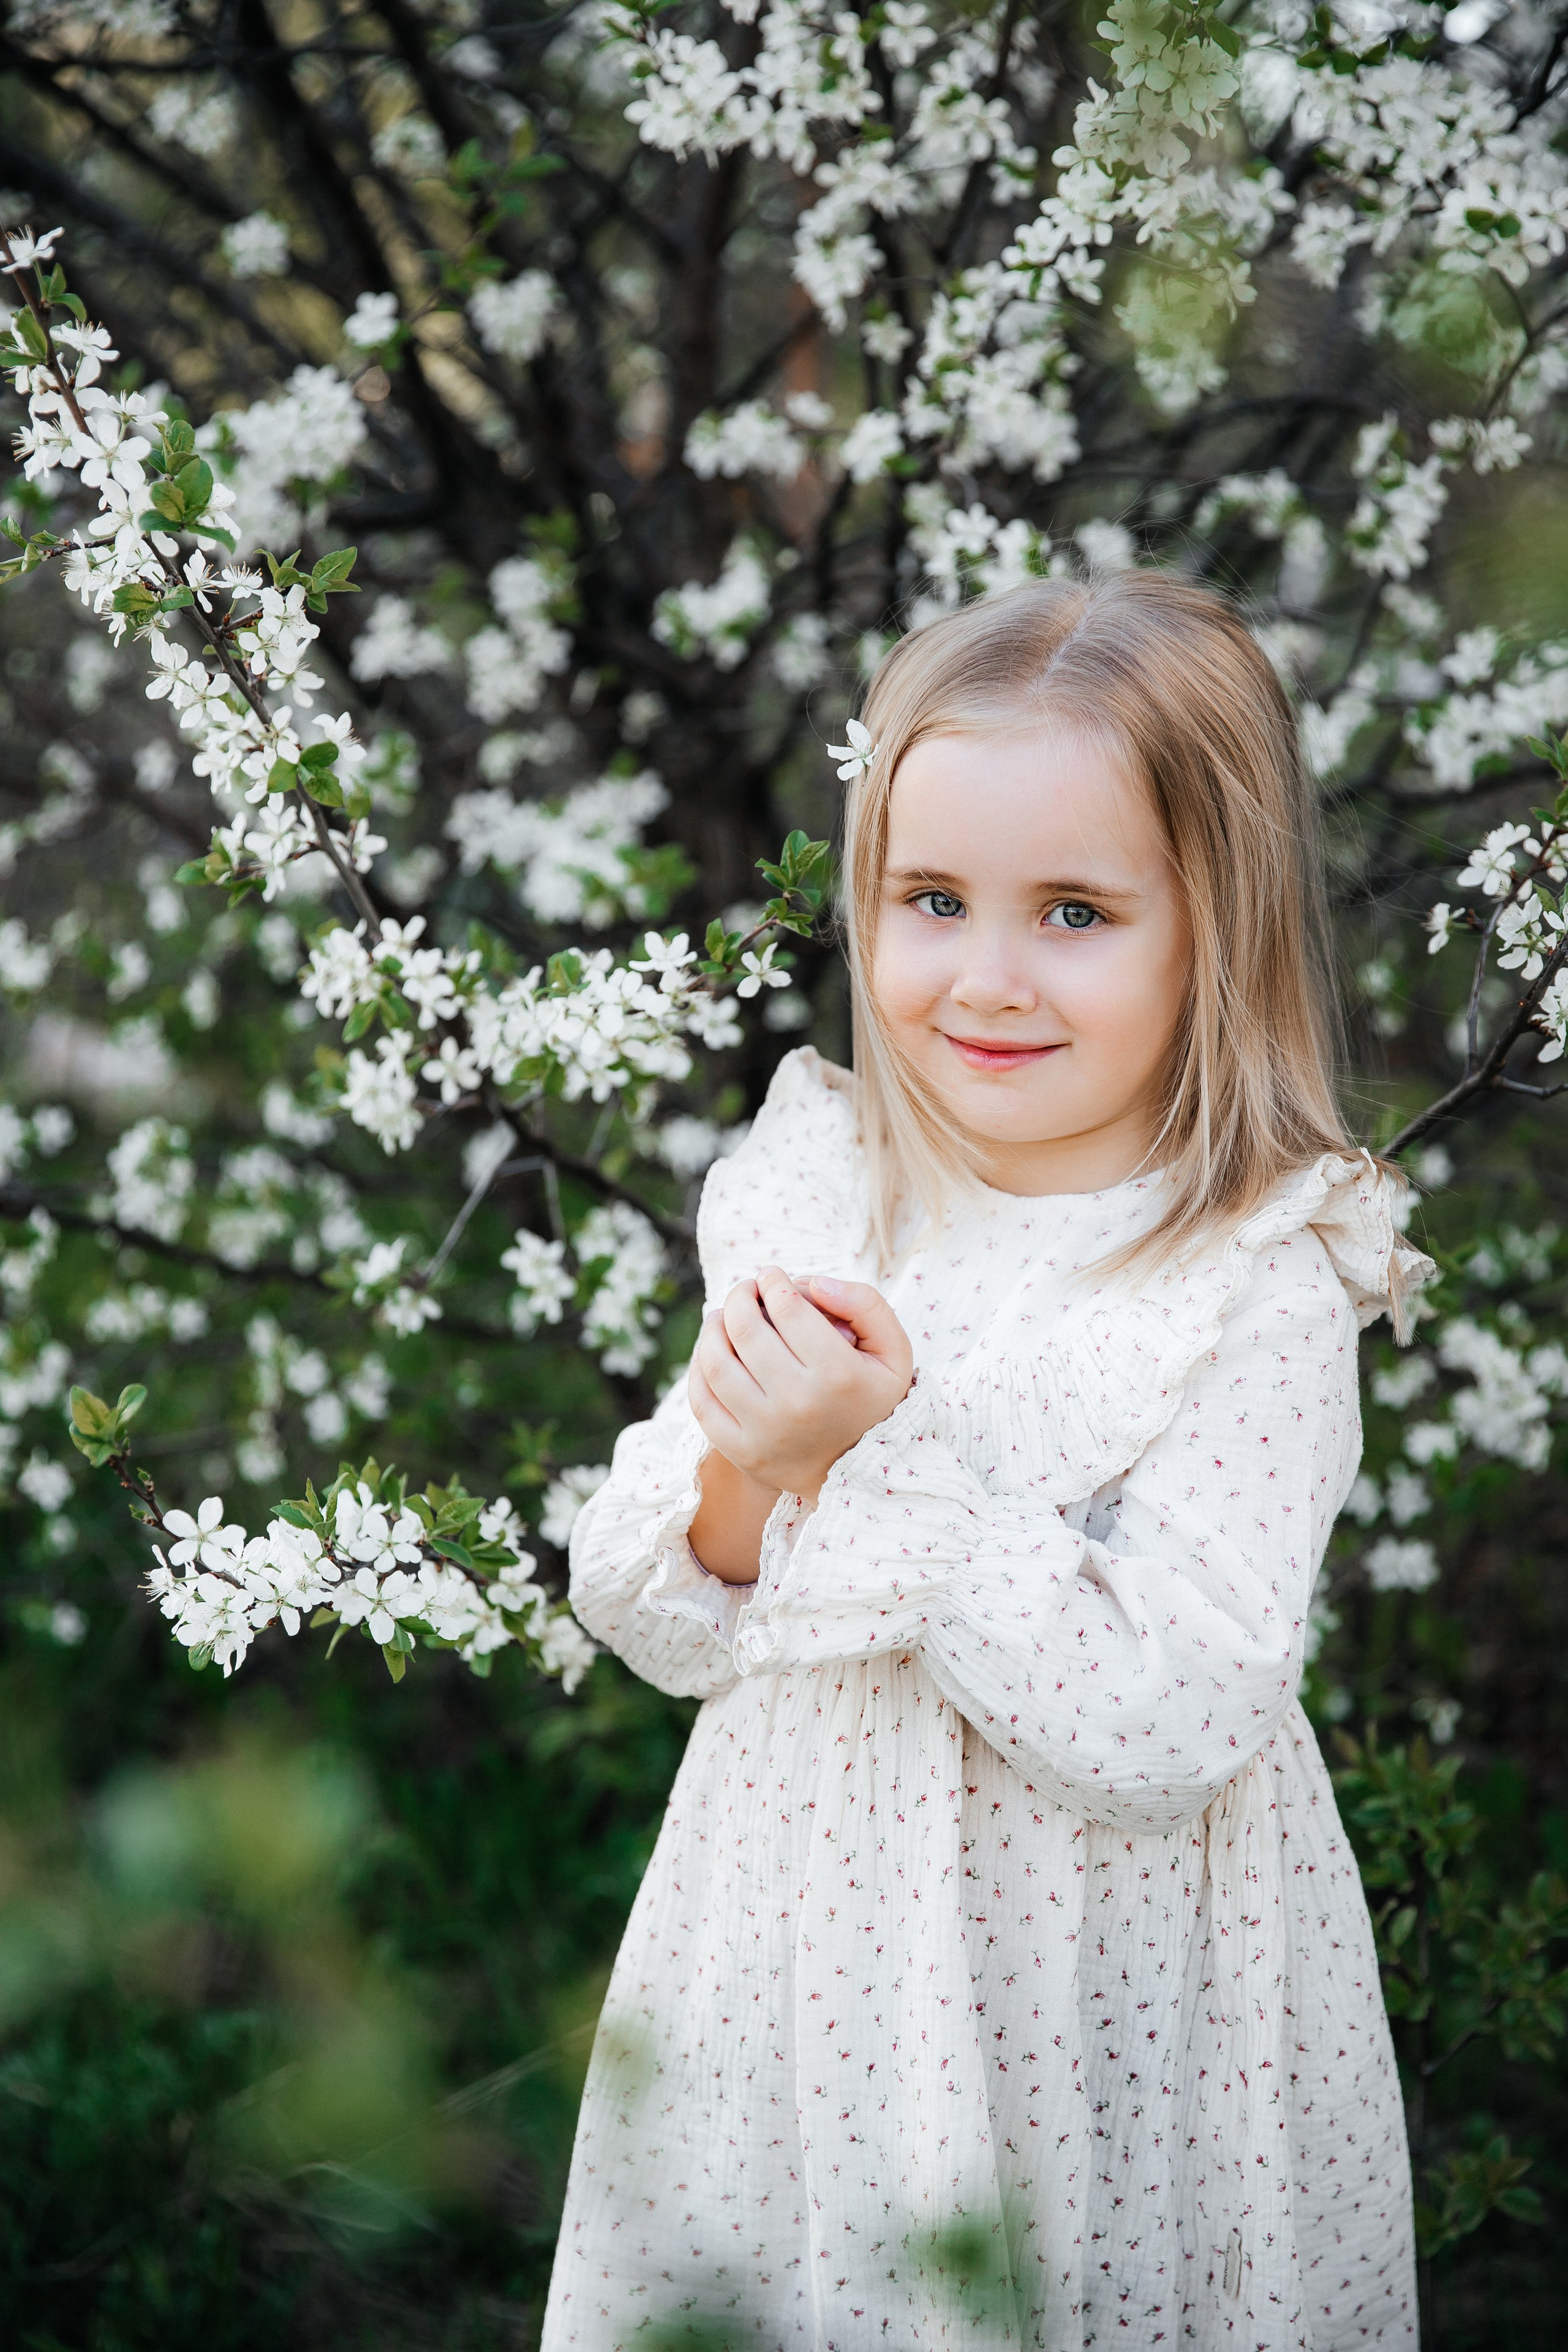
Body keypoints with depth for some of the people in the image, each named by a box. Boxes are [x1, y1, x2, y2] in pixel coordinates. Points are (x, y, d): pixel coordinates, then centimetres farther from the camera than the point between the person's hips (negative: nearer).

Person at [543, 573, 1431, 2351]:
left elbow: (1163, 1732, -25)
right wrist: (736, 1476, -20)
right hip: (797, 1960, 5)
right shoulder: (801, 1202, -4)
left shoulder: (1260, 1289, -18)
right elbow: (651, 1627, 1)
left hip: (1106, 2012, -4)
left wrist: (877, 1464, -26)